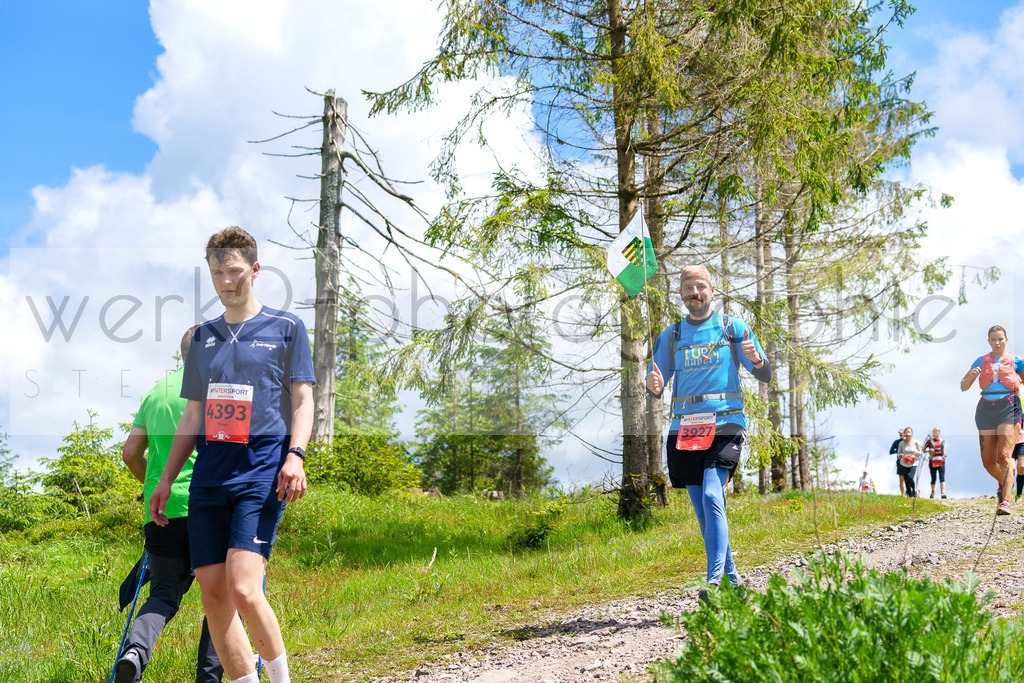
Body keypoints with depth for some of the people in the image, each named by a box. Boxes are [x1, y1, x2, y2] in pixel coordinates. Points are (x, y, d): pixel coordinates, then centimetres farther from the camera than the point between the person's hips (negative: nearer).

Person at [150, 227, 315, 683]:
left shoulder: (286, 328, 6)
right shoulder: (203, 337, 19)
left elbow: (302, 399, 2)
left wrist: (295, 456, -14)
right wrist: (165, 481, 17)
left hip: (261, 472, -5)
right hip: (209, 474, 5)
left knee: (242, 589, -17)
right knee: (213, 596, 0)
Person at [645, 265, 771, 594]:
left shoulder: (733, 328, 7)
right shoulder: (670, 335, 14)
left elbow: (765, 375, 5)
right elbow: (656, 384, 14)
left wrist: (756, 359, -18)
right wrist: (654, 385, -12)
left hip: (725, 424, -4)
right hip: (685, 428, 4)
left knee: (712, 497, -22)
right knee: (704, 512, 6)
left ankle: (716, 580, -23)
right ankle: (731, 579, 19)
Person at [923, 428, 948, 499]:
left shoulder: (942, 440, 10)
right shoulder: (930, 441, 2)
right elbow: (923, 450, 3)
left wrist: (945, 453, 6)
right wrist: (928, 451, -16)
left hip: (941, 462, 1)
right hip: (932, 462, -1)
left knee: (942, 478, -13)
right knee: (933, 478, 7)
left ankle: (943, 493, -22)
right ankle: (932, 491, 34)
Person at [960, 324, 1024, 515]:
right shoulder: (981, 361, 11)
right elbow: (963, 387, 10)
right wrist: (971, 376, -9)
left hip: (1009, 408, -3)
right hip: (986, 409, 3)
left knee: (1004, 456, -18)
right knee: (988, 462, 5)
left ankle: (1005, 502, -21)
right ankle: (1003, 483, 36)